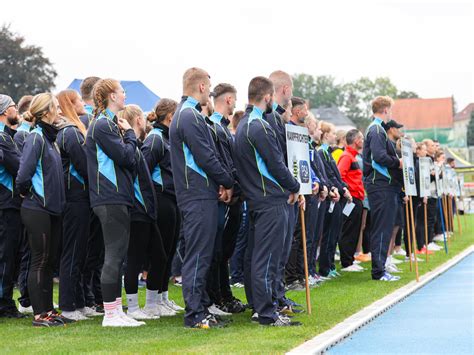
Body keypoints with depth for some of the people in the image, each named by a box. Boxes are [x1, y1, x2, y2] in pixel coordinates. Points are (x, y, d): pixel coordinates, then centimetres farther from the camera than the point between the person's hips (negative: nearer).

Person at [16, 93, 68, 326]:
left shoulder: (49, 137, 15)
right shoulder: (36, 138, -13)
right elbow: (23, 175, -20)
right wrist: (27, 192, -4)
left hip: (52, 209, 8)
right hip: (37, 209, -8)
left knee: (49, 261, 11)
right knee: (40, 261, -4)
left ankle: (48, 310, 18)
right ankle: (39, 314, 1)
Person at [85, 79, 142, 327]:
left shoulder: (110, 124, 20)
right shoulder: (103, 125, -12)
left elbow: (129, 160, 21)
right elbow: (126, 156, -16)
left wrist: (126, 135, 7)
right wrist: (130, 134, -2)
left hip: (117, 197, 10)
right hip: (111, 198, -10)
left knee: (116, 256, 11)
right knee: (114, 255, -9)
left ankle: (116, 311, 15)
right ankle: (110, 314, -6)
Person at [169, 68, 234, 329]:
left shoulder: (184, 114, 19)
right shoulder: (190, 116, -14)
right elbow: (206, 158, -18)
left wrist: (219, 183, 6)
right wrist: (227, 183, -5)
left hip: (196, 195, 10)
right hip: (200, 195, -10)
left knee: (199, 255, 13)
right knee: (198, 255, -8)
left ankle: (199, 308, 19)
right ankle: (195, 314, -6)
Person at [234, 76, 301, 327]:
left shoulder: (243, 125, 15)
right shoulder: (260, 127, -17)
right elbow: (276, 164, -16)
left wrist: (288, 186, 16)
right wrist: (294, 188, 0)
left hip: (254, 199, 10)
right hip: (271, 200, -10)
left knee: (254, 255, 14)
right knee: (266, 257, -8)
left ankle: (257, 306, 22)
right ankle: (266, 314, -7)